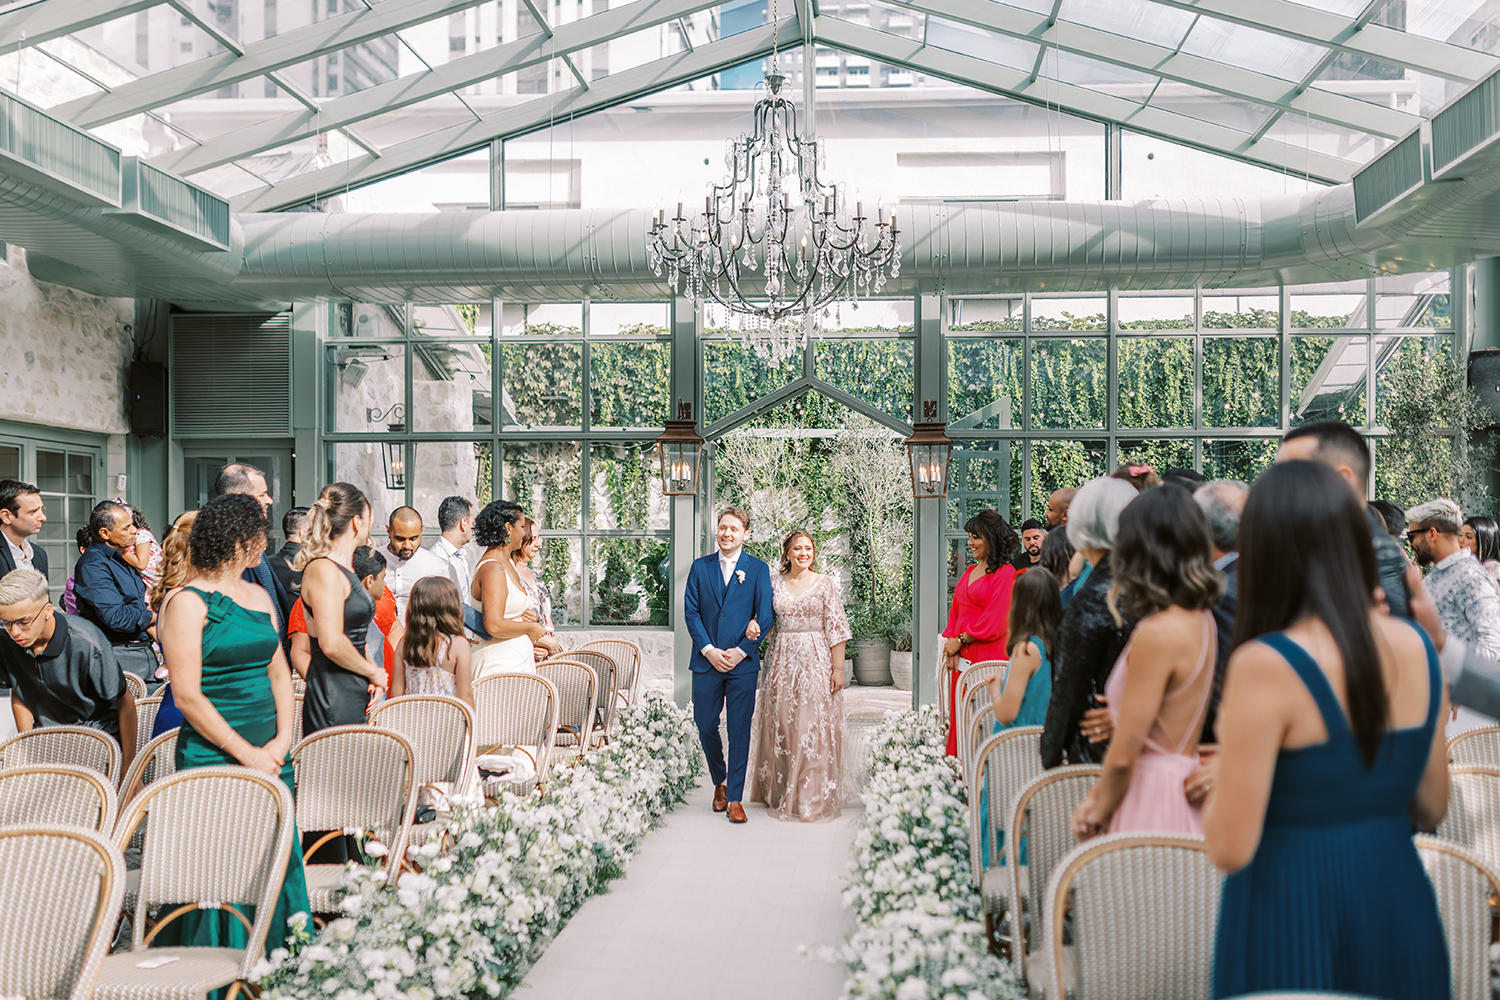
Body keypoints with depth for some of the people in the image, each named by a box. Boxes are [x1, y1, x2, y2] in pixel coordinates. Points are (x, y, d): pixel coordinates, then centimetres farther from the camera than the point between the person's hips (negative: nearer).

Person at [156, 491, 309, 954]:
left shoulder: (259, 595, 13)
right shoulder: (188, 603, -9)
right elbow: (188, 695, -13)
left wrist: (282, 740, 0)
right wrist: (246, 752, -13)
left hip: (269, 755, 7)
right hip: (214, 758, -7)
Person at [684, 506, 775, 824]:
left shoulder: (758, 569, 3)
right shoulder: (700, 567, 8)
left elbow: (766, 616, -2)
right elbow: (690, 611, 3)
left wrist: (741, 651, -10)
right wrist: (708, 650, -8)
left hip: (743, 662, -2)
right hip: (706, 661, 2)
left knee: (739, 730, -1)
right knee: (706, 727, 7)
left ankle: (735, 798, 7)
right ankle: (719, 782, 31)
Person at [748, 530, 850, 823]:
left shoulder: (825, 584, 0)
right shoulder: (773, 583, 8)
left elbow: (836, 628, -2)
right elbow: (763, 617, 13)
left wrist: (838, 668, -8)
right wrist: (753, 624, -11)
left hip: (815, 661, -3)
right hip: (782, 661, 3)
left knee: (814, 727, -5)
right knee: (780, 726, 5)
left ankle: (812, 798, 0)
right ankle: (780, 794, 17)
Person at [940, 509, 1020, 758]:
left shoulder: (1005, 574, -8)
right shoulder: (970, 572, 17)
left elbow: (994, 623, -13)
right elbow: (955, 613, 18)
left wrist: (960, 641, -7)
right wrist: (951, 647, 3)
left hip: (988, 657, -8)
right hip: (962, 657, 8)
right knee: (960, 716, 7)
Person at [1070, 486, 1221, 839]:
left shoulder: (1156, 634, -19)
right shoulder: (1202, 619, 7)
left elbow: (1125, 753, -16)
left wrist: (1100, 814, 1)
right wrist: (1098, 794, 13)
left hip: (1154, 802, -9)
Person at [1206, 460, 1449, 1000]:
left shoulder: (1264, 664, -21)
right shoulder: (1415, 647, -1)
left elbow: (1230, 848, -18)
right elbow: (1430, 808, 11)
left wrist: (1215, 787, 0)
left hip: (1292, 921, -6)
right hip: (1400, 903, 6)